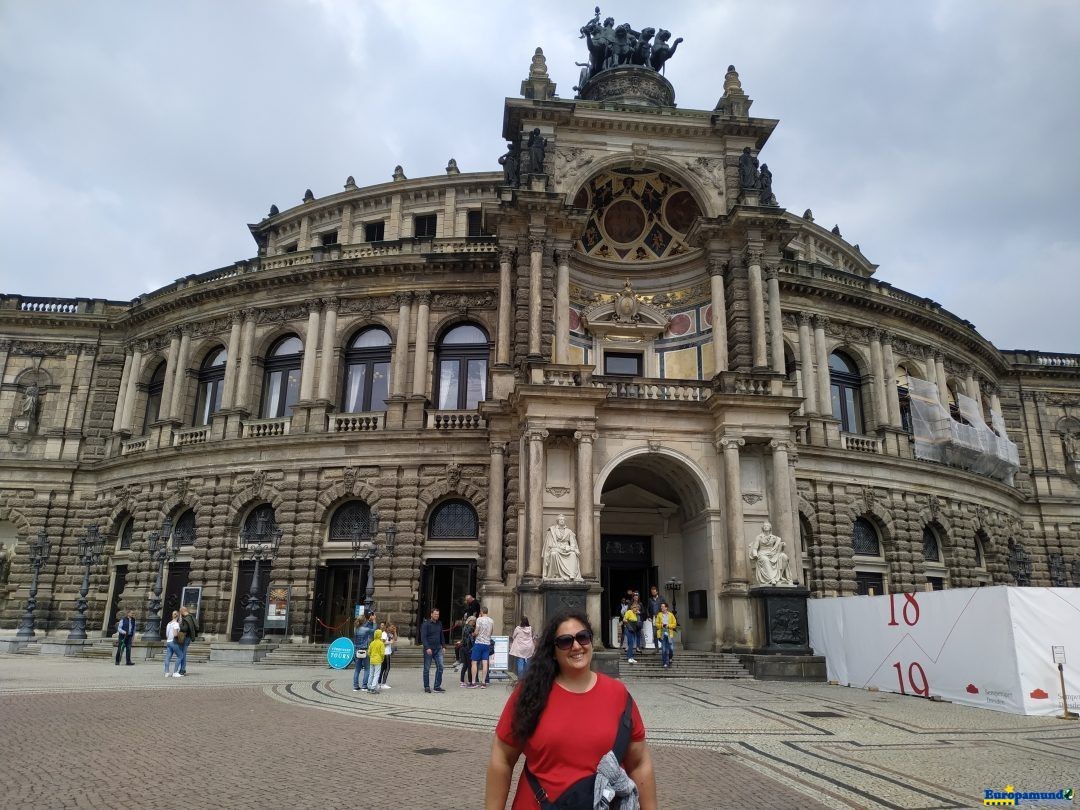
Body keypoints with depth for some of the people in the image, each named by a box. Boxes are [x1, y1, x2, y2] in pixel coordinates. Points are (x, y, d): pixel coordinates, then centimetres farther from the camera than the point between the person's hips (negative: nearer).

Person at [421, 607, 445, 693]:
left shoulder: (439, 624, 10)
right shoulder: (426, 624, -8)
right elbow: (423, 637, -13)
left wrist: (443, 646, 13)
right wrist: (427, 648, -21)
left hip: (438, 649, 5)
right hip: (429, 649, -5)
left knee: (440, 667, -4)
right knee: (427, 668, 4)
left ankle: (437, 686, 2)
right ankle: (427, 686, 15)